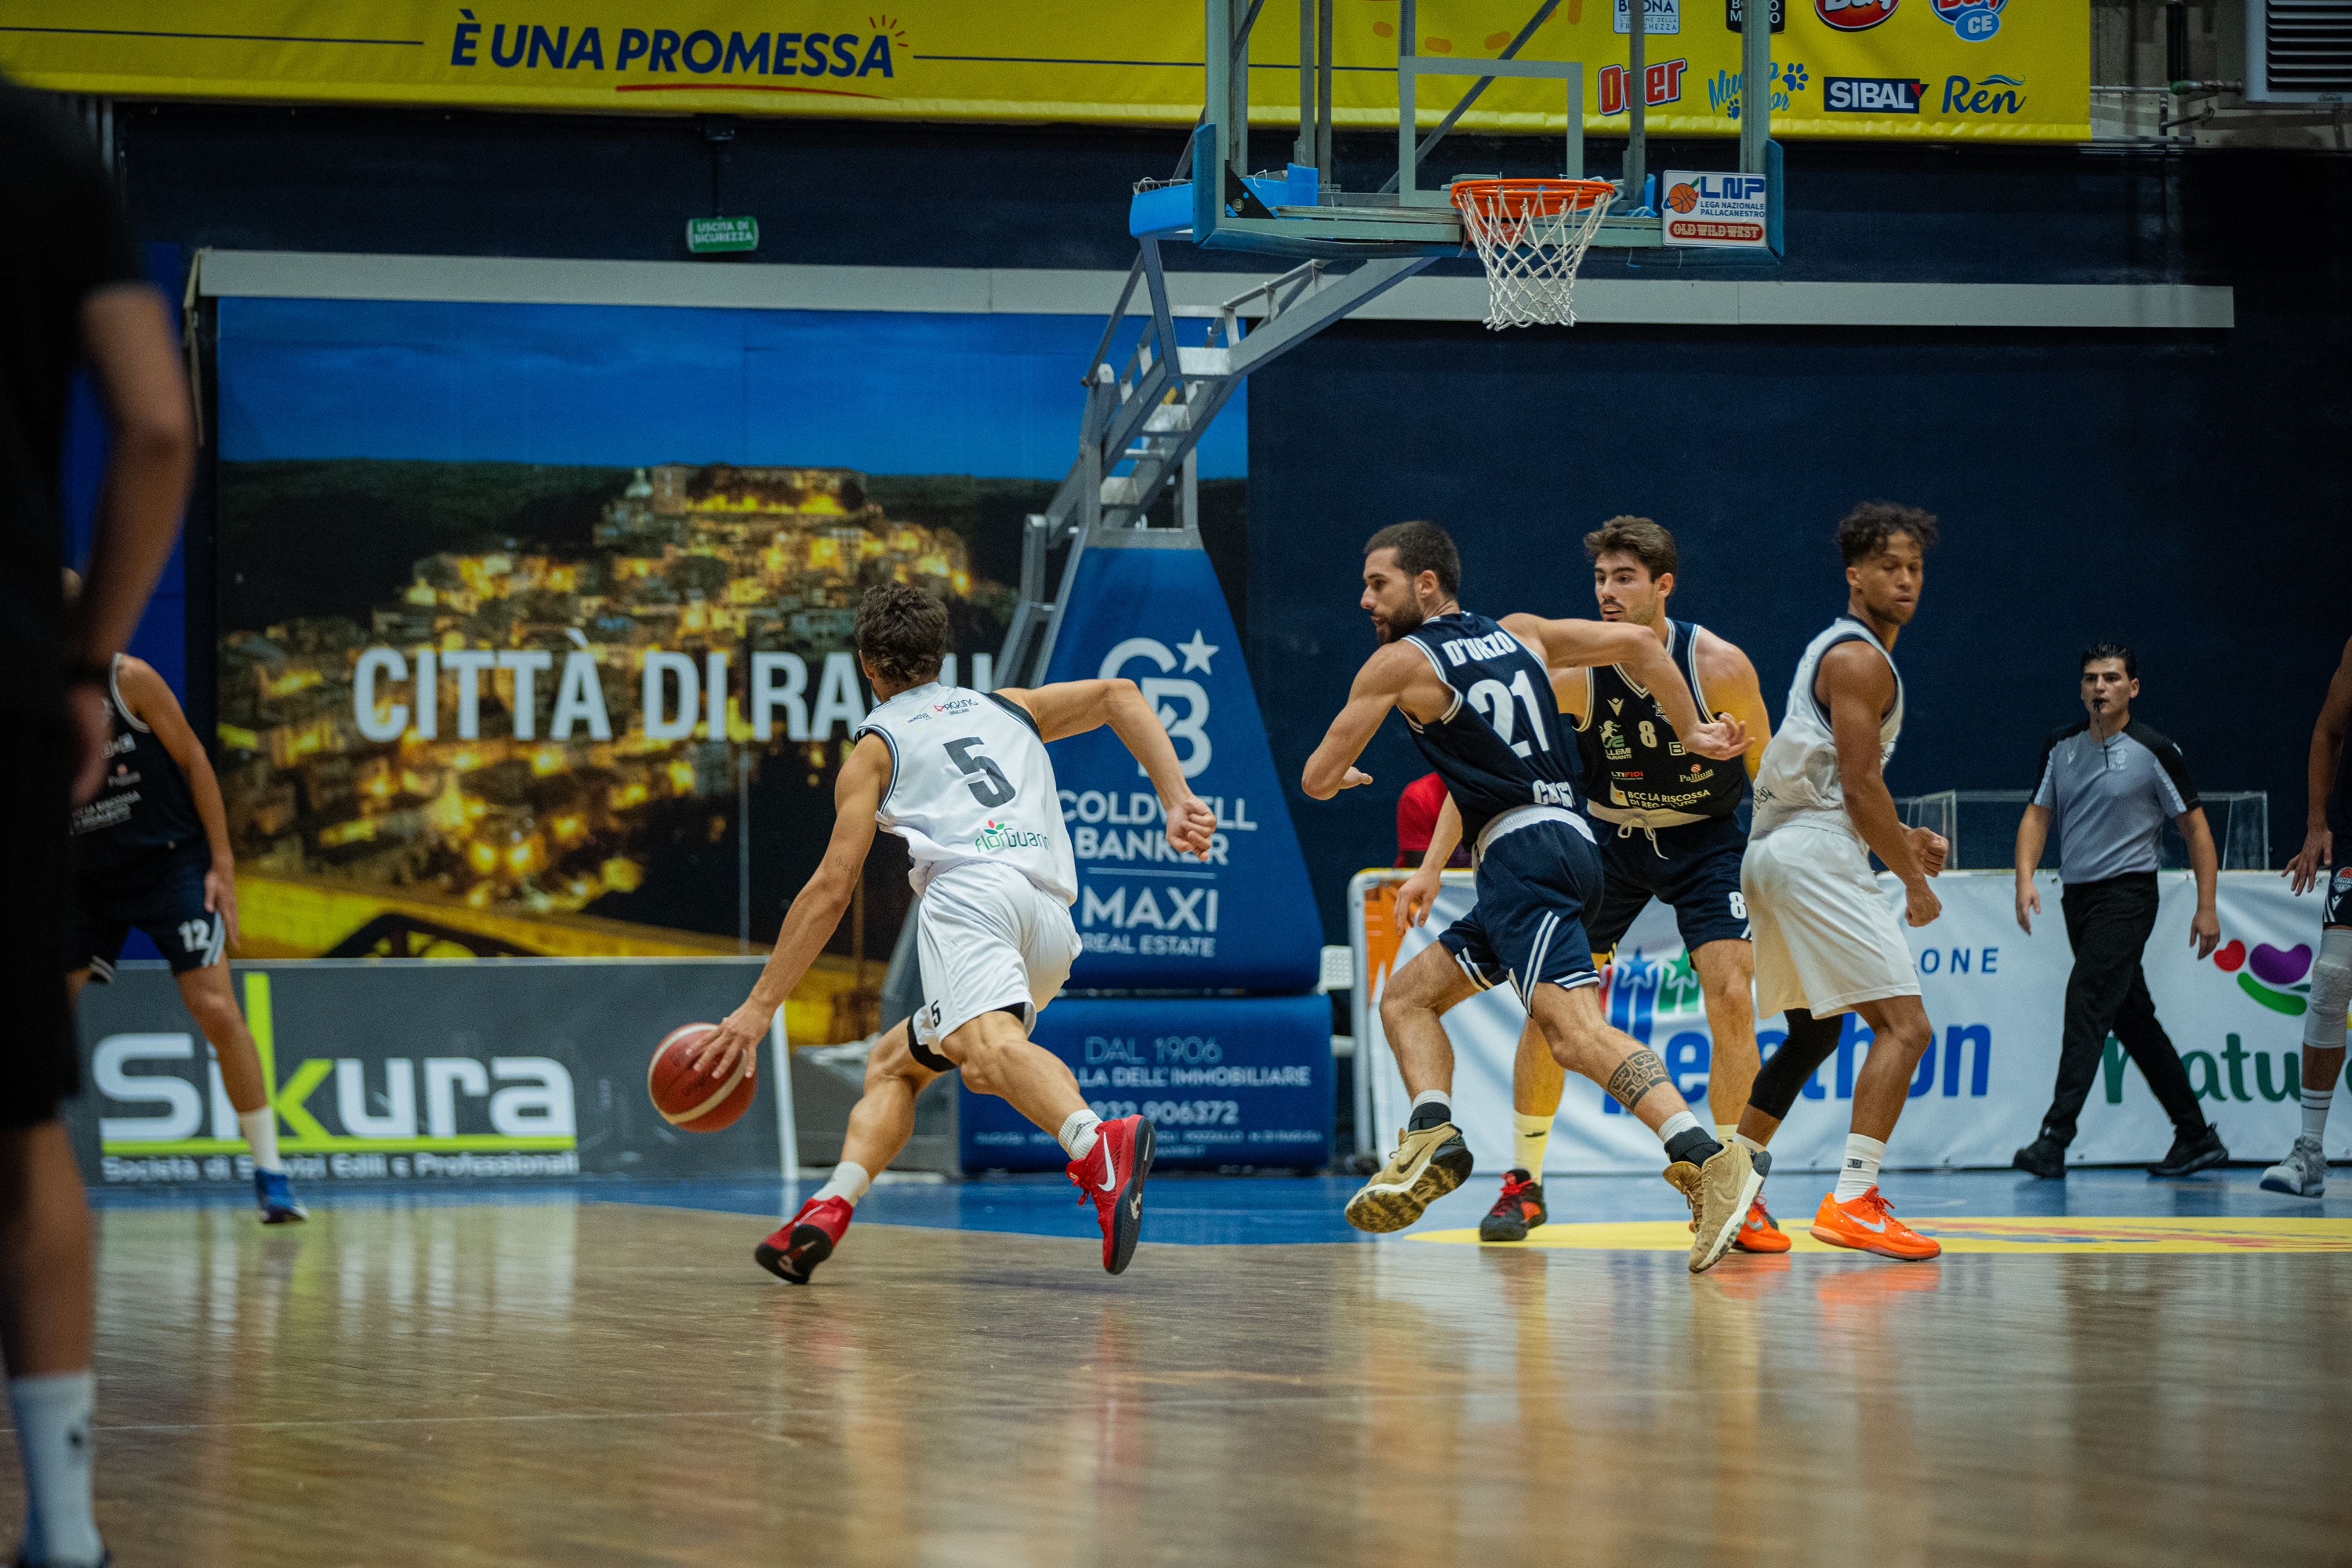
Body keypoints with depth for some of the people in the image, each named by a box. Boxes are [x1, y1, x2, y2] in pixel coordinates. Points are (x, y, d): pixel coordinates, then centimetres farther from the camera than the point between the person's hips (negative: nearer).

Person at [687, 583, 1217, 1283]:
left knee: (989, 1044, -34)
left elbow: (831, 890, 13)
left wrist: (758, 1008, 15)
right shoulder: (1006, 707, 34)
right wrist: (1177, 801, 10)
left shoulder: (877, 747, 20)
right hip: (1055, 933, 6)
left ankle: (1100, 1146, -65)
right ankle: (829, 1210, -1)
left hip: (974, 891, -6)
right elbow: (1119, 694, 18)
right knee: (894, 1063, 22)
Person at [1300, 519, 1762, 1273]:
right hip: (1567, 840, 9)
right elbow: (1636, 642, 15)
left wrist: (1344, 775, 31)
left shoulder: (1399, 663, 2)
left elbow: (1318, 780, 7)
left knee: (1574, 1028, -23)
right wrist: (1692, 733, 22)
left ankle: (1705, 1159, -39)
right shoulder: (1519, 633, 20)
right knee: (1407, 996, 17)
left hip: (1524, 852, -9)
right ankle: (1433, 1140, -5)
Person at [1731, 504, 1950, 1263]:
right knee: (1904, 1025, -14)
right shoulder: (1861, 660, -9)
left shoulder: (1833, 651, 23)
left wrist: (1900, 837, 20)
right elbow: (1860, 786, -15)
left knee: (1814, 1031, 21)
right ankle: (1853, 1201, -23)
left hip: (1775, 851, 11)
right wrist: (1914, 882, -8)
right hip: (1816, 853, -11)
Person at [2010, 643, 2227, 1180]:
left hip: (2126, 894, -7)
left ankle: (2055, 1139, -24)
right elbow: (2039, 814, 12)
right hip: (2077, 896, 7)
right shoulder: (2061, 745, 8)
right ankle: (2197, 1136, 19)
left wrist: (2207, 907, -5)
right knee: (2133, 1019, 10)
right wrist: (2026, 878, -4)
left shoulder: (2155, 752, -7)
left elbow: (2196, 827, -2)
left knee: (2086, 1003, -19)